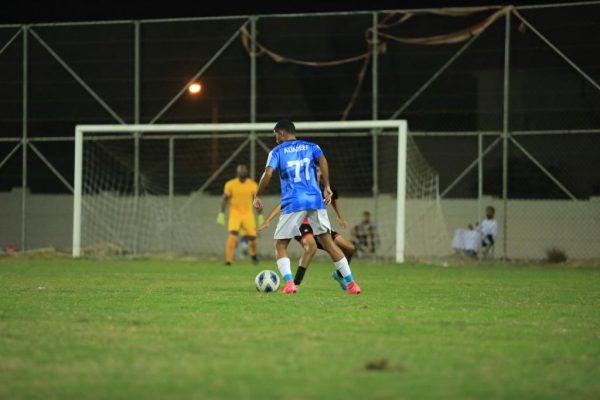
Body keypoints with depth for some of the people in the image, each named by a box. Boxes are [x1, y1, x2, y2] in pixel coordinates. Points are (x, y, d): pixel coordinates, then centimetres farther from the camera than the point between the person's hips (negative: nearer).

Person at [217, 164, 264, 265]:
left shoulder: (252, 185, 0)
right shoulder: (230, 184, -3)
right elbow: (225, 199, 3)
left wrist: (260, 216, 7)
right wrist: (221, 214, -3)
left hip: (248, 214, 2)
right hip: (235, 213, -2)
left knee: (252, 237, 1)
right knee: (233, 234, -23)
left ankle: (253, 255, 34)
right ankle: (228, 259, -22)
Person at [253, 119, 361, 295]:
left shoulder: (277, 151, 8)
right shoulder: (311, 147, 15)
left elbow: (268, 174, -8)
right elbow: (322, 160, -6)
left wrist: (257, 196, 1)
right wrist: (327, 186, -5)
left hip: (292, 203, -3)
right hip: (315, 201, 3)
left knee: (280, 245, 7)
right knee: (328, 242, 10)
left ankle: (289, 283, -16)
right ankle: (351, 283, 5)